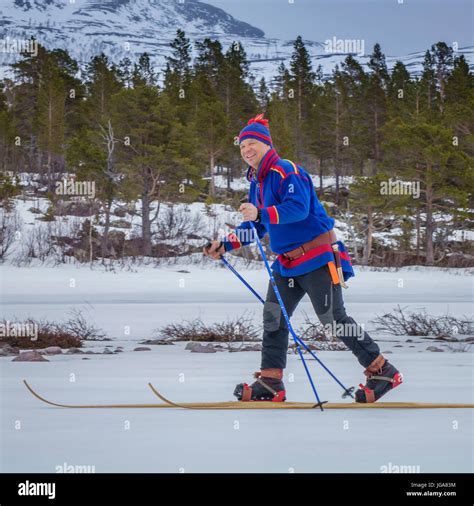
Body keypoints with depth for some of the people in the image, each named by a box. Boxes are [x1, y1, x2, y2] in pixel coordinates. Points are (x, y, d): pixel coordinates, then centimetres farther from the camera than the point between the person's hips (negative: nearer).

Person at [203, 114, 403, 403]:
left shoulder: (286, 171, -13)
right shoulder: (257, 182, 15)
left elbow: (298, 208, -29)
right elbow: (255, 227, 21)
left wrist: (261, 214, -39)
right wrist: (226, 245, 10)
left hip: (317, 257, -9)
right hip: (287, 261, 9)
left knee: (334, 319, -7)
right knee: (273, 316, 5)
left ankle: (383, 371, 3)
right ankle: (270, 383, 9)